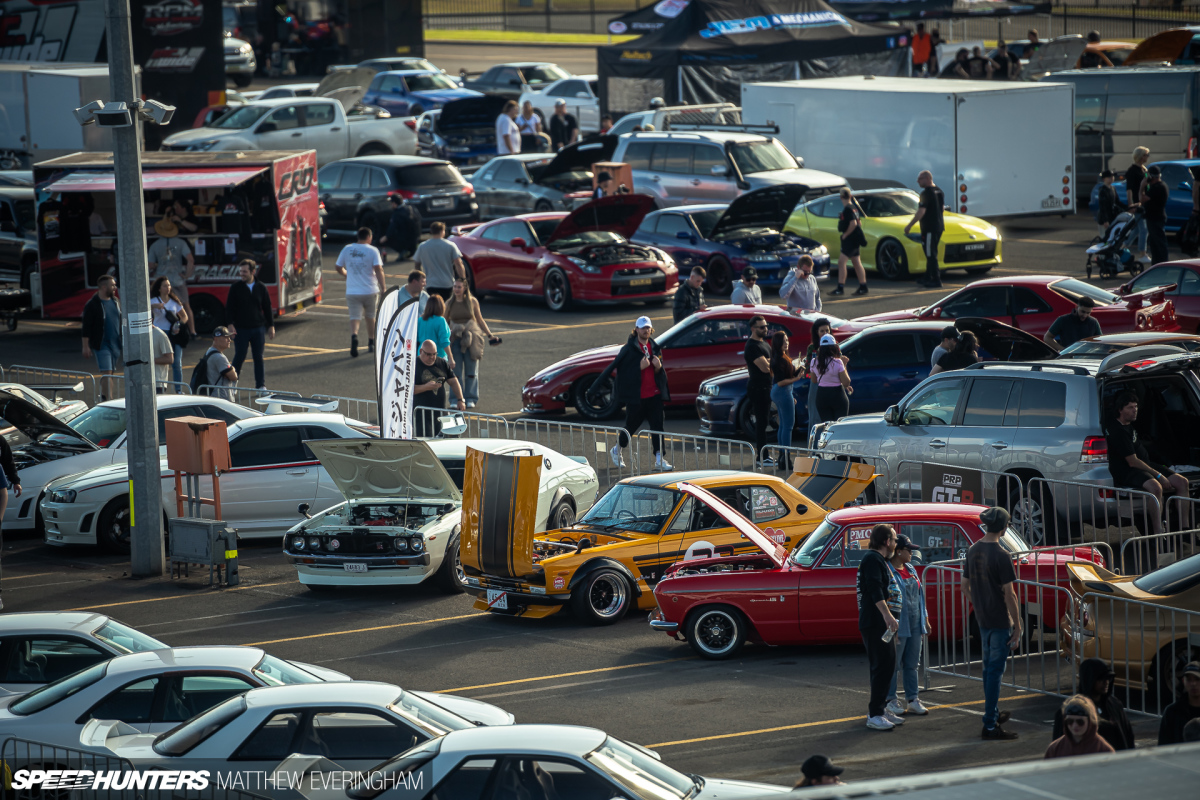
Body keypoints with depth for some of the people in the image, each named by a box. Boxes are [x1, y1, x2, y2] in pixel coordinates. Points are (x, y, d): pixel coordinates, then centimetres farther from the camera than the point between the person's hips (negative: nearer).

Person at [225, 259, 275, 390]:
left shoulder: (261, 287, 4)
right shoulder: (235, 288, -1)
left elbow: (267, 308, 10)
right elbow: (229, 308, -1)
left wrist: (271, 326, 8)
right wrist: (230, 324, -12)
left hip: (258, 328, 2)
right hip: (241, 329, -2)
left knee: (259, 357, 4)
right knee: (239, 357, 2)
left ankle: (260, 385, 11)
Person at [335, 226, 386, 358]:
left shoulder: (347, 249, 4)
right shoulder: (372, 251, -5)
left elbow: (339, 269, 12)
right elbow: (378, 270, -14)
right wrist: (383, 288, -11)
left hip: (352, 291, 1)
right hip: (370, 290, -1)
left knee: (354, 318, -3)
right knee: (370, 317, 19)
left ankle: (354, 336, -33)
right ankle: (371, 344, 30)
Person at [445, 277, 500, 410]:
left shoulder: (472, 302, 3)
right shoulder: (449, 303, 5)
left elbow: (480, 320, 11)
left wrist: (490, 335, 10)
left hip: (471, 339, 0)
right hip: (455, 339, 0)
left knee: (471, 370, 2)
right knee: (456, 371, 0)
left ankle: (471, 399, 9)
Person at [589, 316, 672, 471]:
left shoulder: (655, 348, 12)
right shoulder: (629, 349, -7)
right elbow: (614, 368, -14)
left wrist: (658, 366, -6)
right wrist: (640, 367, -21)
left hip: (654, 394, 5)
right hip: (636, 397, -5)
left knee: (657, 426, -4)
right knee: (631, 425, 8)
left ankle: (659, 459, -2)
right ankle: (616, 450, 33)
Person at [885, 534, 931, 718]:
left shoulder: (910, 569, 14)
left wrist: (925, 618, 19)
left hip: (914, 625, 8)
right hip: (898, 625, -8)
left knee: (911, 664, 12)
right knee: (893, 665, 1)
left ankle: (912, 700, 18)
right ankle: (891, 701, 9)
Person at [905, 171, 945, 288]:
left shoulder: (926, 193, -17)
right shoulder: (938, 191, 12)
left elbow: (921, 212, -22)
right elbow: (942, 208, 22)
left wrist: (909, 225, -17)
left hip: (929, 228, -10)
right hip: (939, 226, 10)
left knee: (931, 255, -6)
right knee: (931, 254, 17)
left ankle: (936, 281, -6)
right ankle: (927, 278, 24)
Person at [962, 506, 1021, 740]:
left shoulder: (972, 551, 3)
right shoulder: (1001, 556, -19)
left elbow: (965, 589, 11)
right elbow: (1009, 595, -18)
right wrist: (1017, 627, -13)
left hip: (982, 620, 7)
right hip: (1000, 621, -7)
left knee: (989, 666, 20)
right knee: (995, 670, -4)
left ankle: (993, 714, 35)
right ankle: (990, 725, -4)